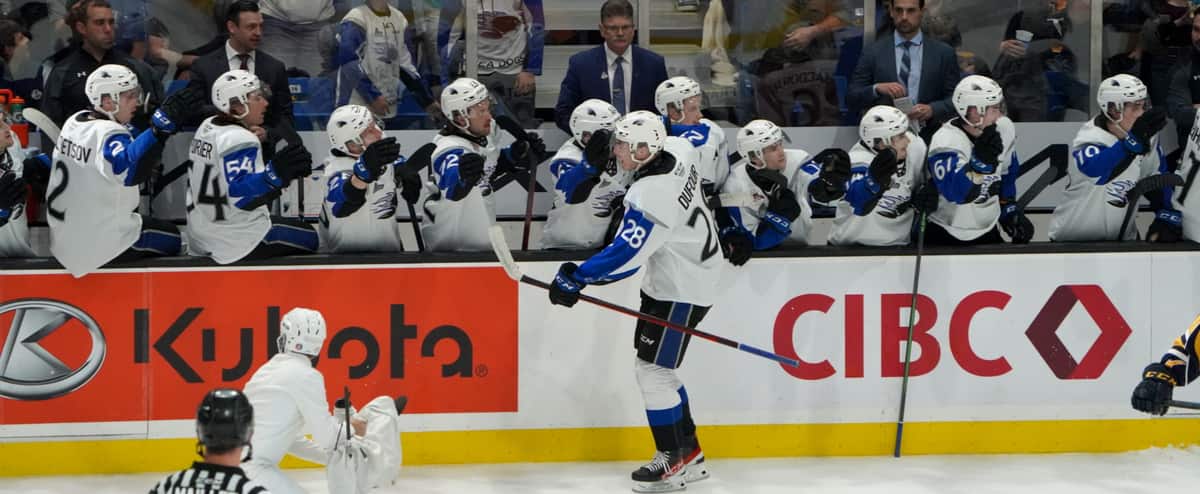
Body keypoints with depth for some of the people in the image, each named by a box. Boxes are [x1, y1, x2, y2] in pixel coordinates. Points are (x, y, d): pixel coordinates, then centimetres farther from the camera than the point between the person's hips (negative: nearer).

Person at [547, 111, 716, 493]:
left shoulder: (650, 196, -30)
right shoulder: (677, 150, -4)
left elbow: (625, 256, -31)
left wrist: (577, 279, -26)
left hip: (681, 291, -10)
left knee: (653, 369, -7)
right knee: (657, 367, 15)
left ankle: (675, 462, 1)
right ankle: (688, 453, 22)